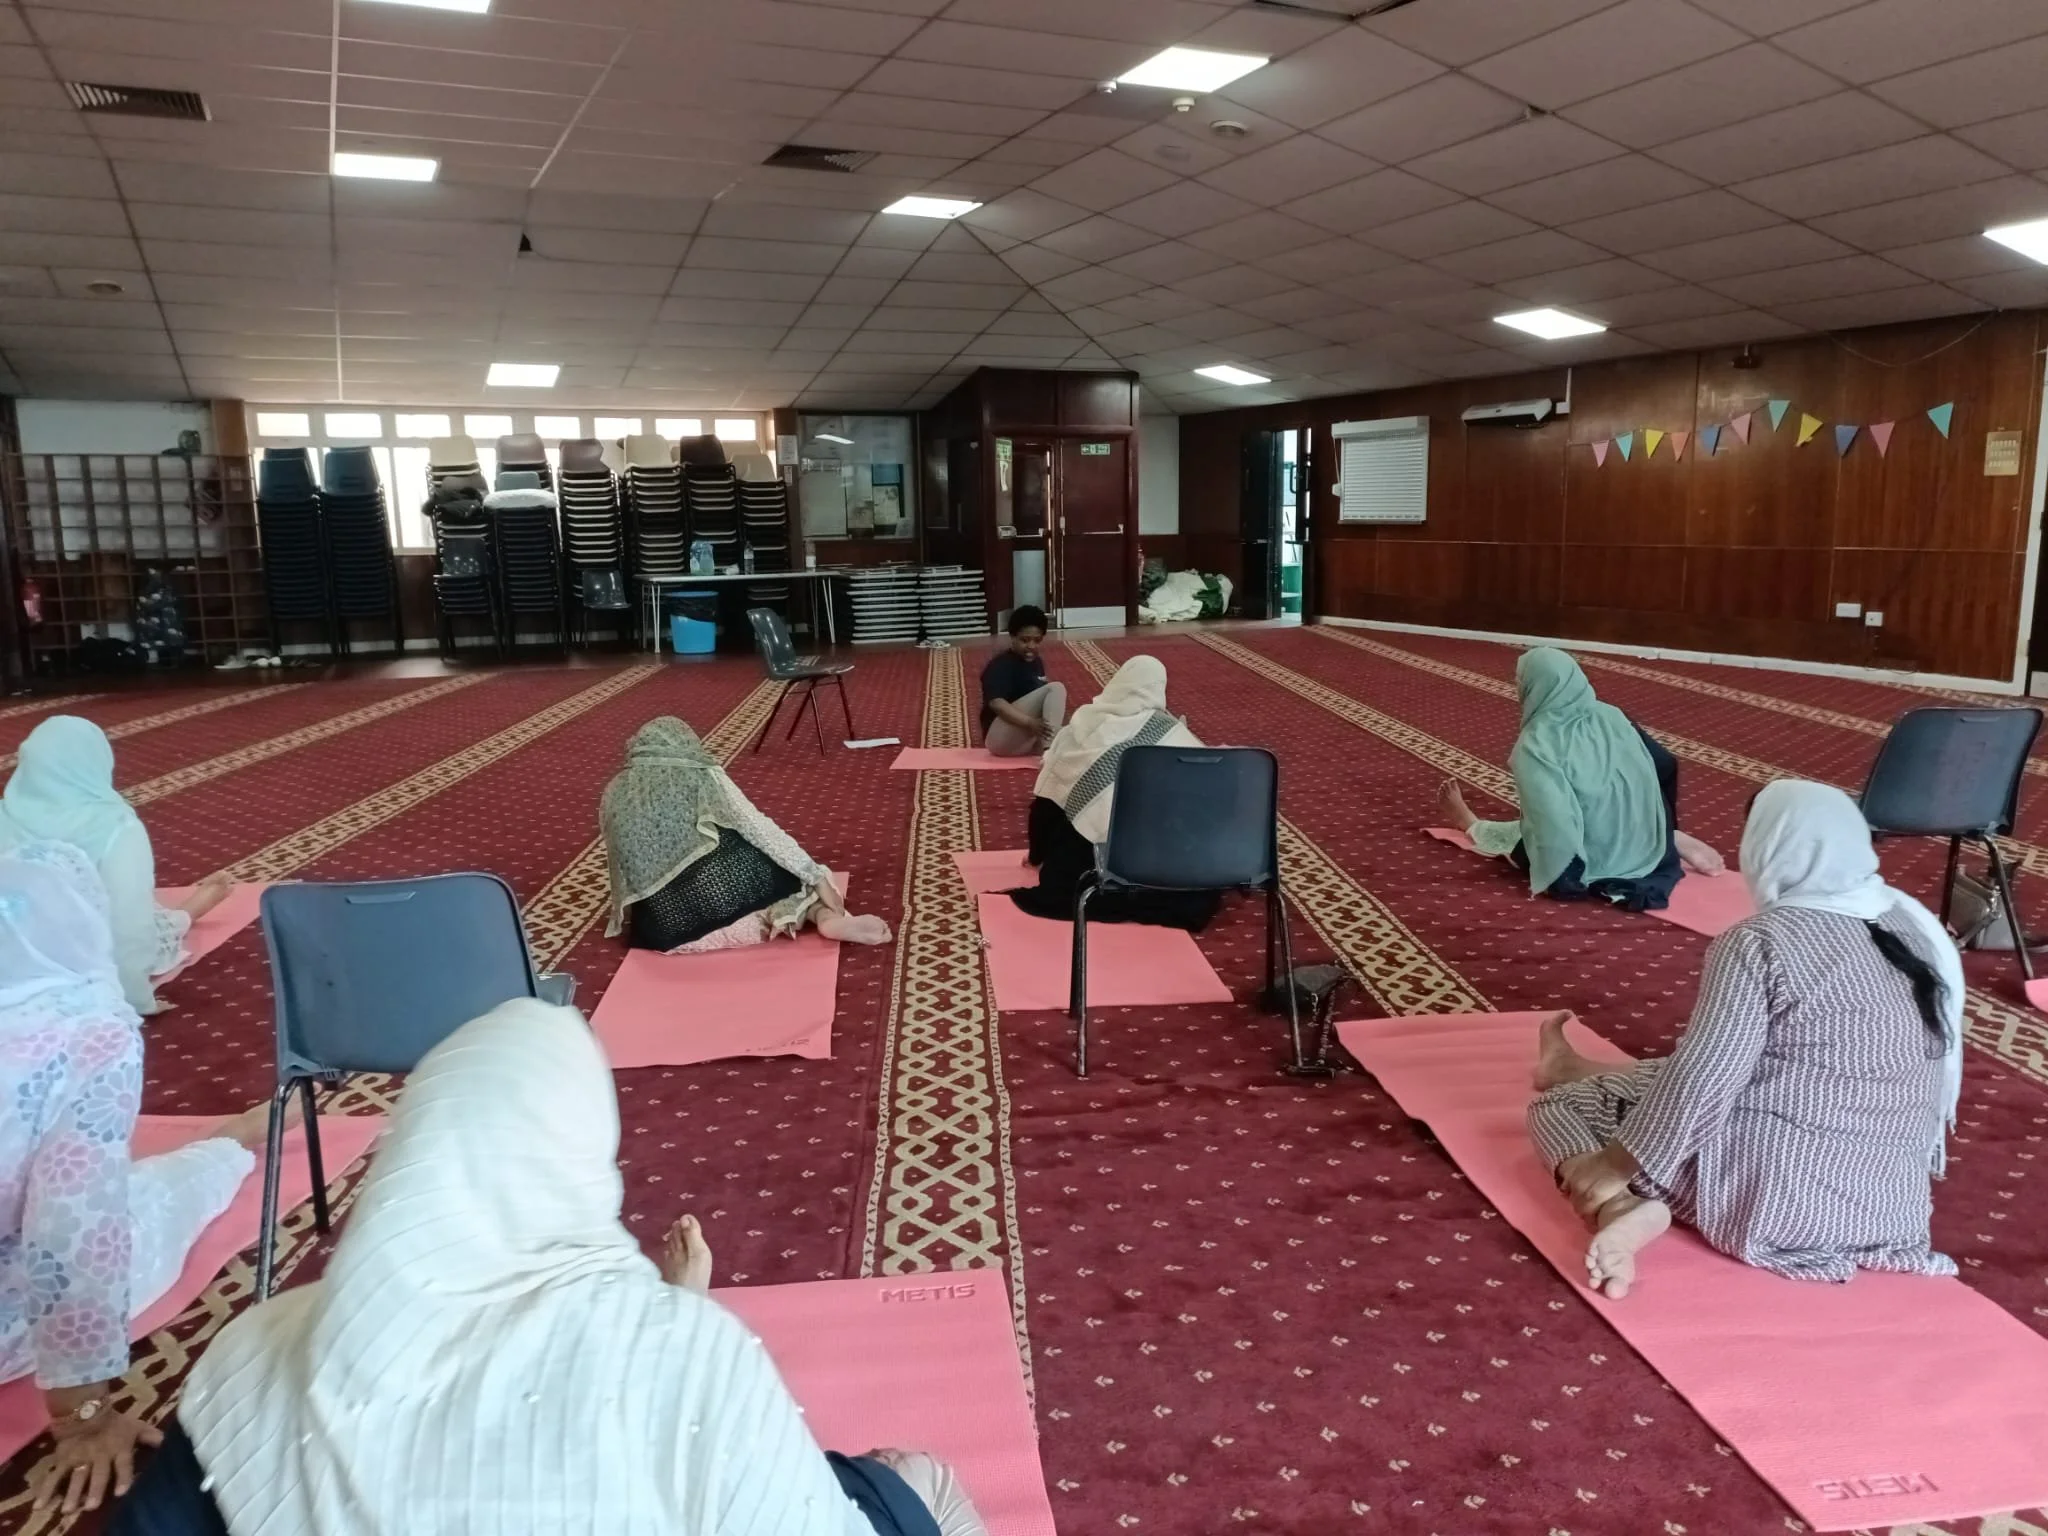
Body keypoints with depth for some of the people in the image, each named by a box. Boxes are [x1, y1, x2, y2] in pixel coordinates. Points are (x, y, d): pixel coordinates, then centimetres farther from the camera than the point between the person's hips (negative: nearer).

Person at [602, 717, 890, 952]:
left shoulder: (615, 793, 15)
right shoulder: (700, 774, 5)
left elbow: (622, 863, 22)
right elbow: (759, 829, 0)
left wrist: (625, 920, 38)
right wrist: (818, 877, 1)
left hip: (666, 926, 3)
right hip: (722, 886, -3)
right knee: (788, 866, 24)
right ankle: (826, 915, -6)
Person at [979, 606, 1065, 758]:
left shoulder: (1036, 662, 13)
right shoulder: (1000, 665, -13)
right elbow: (997, 703, -27)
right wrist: (1030, 723, -40)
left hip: (1023, 741, 9)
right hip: (1000, 737, -9)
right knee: (1055, 689, -22)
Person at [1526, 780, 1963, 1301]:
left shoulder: (1761, 943, -17)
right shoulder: (1914, 929, 6)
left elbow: (1701, 1079, -19)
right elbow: (1940, 1081, 17)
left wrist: (1619, 1163, -9)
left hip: (1771, 1197, -8)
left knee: (1563, 1101, 5)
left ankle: (1625, 1208, -17)